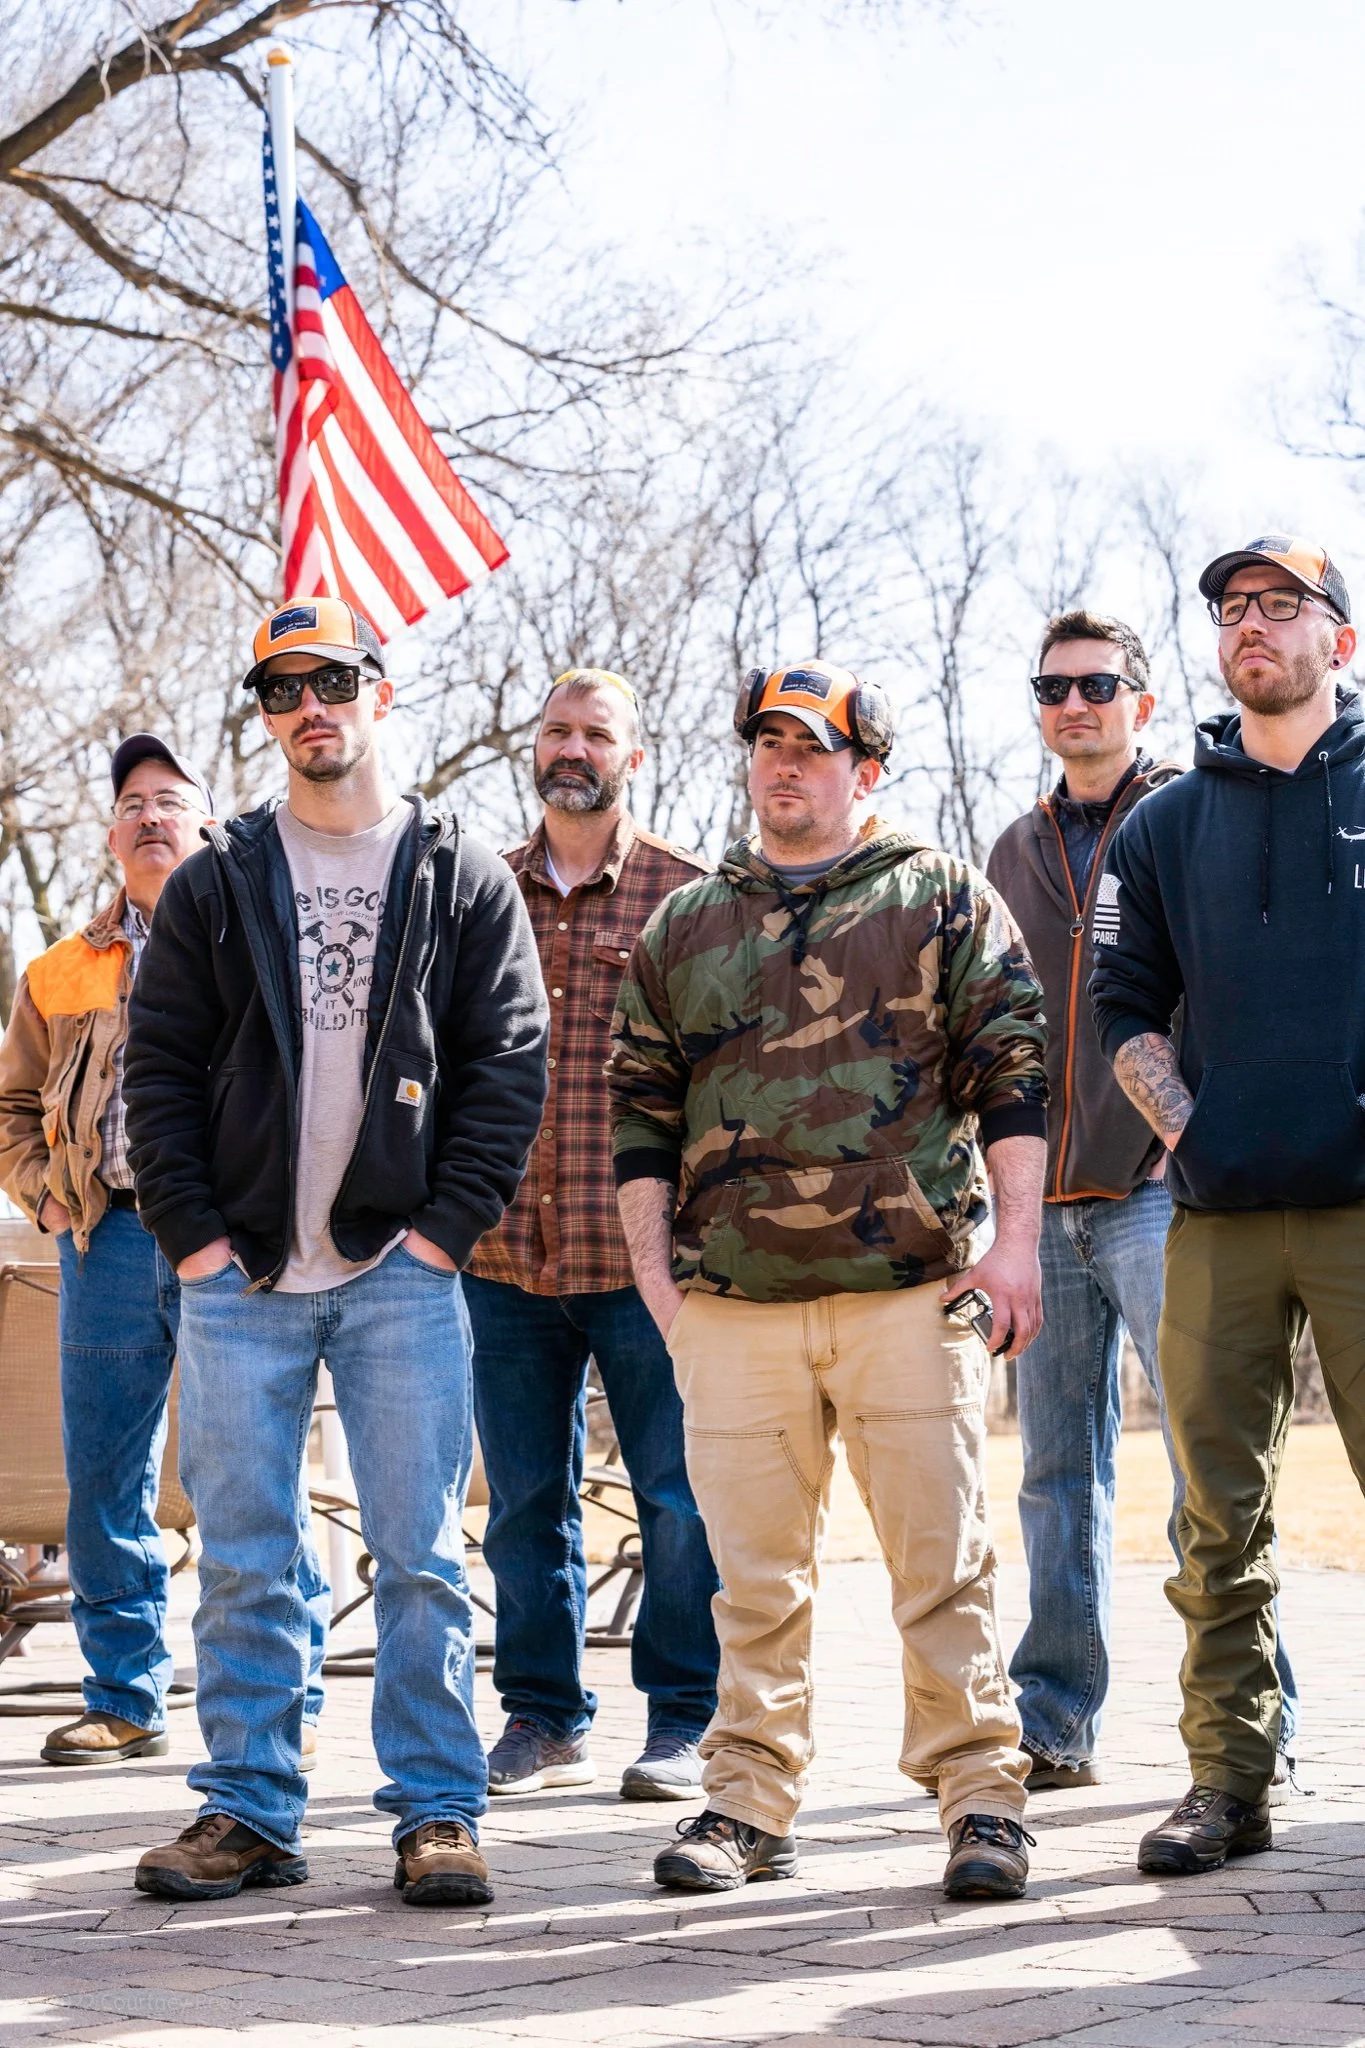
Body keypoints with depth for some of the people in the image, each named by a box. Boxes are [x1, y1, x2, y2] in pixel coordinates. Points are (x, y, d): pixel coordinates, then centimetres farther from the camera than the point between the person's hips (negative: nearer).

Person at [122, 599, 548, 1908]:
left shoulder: (463, 880, 7)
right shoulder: (218, 882, 10)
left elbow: (509, 1062, 3)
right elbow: (160, 1065, 8)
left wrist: (448, 1226, -6)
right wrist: (191, 1231, -2)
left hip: (400, 1272, -1)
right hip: (240, 1274, 2)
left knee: (420, 1555, 0)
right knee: (242, 1561, 4)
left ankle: (438, 1811, 7)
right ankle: (248, 1812, 12)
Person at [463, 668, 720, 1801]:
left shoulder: (689, 893, 3)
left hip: (645, 1250, -3)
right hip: (504, 1249, 3)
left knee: (681, 1497, 0)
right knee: (525, 1498, 9)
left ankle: (686, 1722, 12)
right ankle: (544, 1717, 20)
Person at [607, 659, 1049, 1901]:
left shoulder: (943, 900, 9)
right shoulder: (683, 928, 17)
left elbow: (1010, 1072, 4)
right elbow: (643, 1108, 17)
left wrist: (1014, 1242, -5)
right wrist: (653, 1266, 6)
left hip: (912, 1286, -2)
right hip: (735, 1298, 3)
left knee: (943, 1555, -3)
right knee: (754, 1567, 5)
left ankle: (980, 1792, 5)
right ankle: (752, 1800, 12)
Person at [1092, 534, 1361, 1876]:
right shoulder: (1167, 825, 15)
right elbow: (1125, 1002, 16)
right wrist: (1183, 1122, 1)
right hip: (1219, 1211, 3)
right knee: (1219, 1509, 4)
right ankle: (1229, 1778, 11)